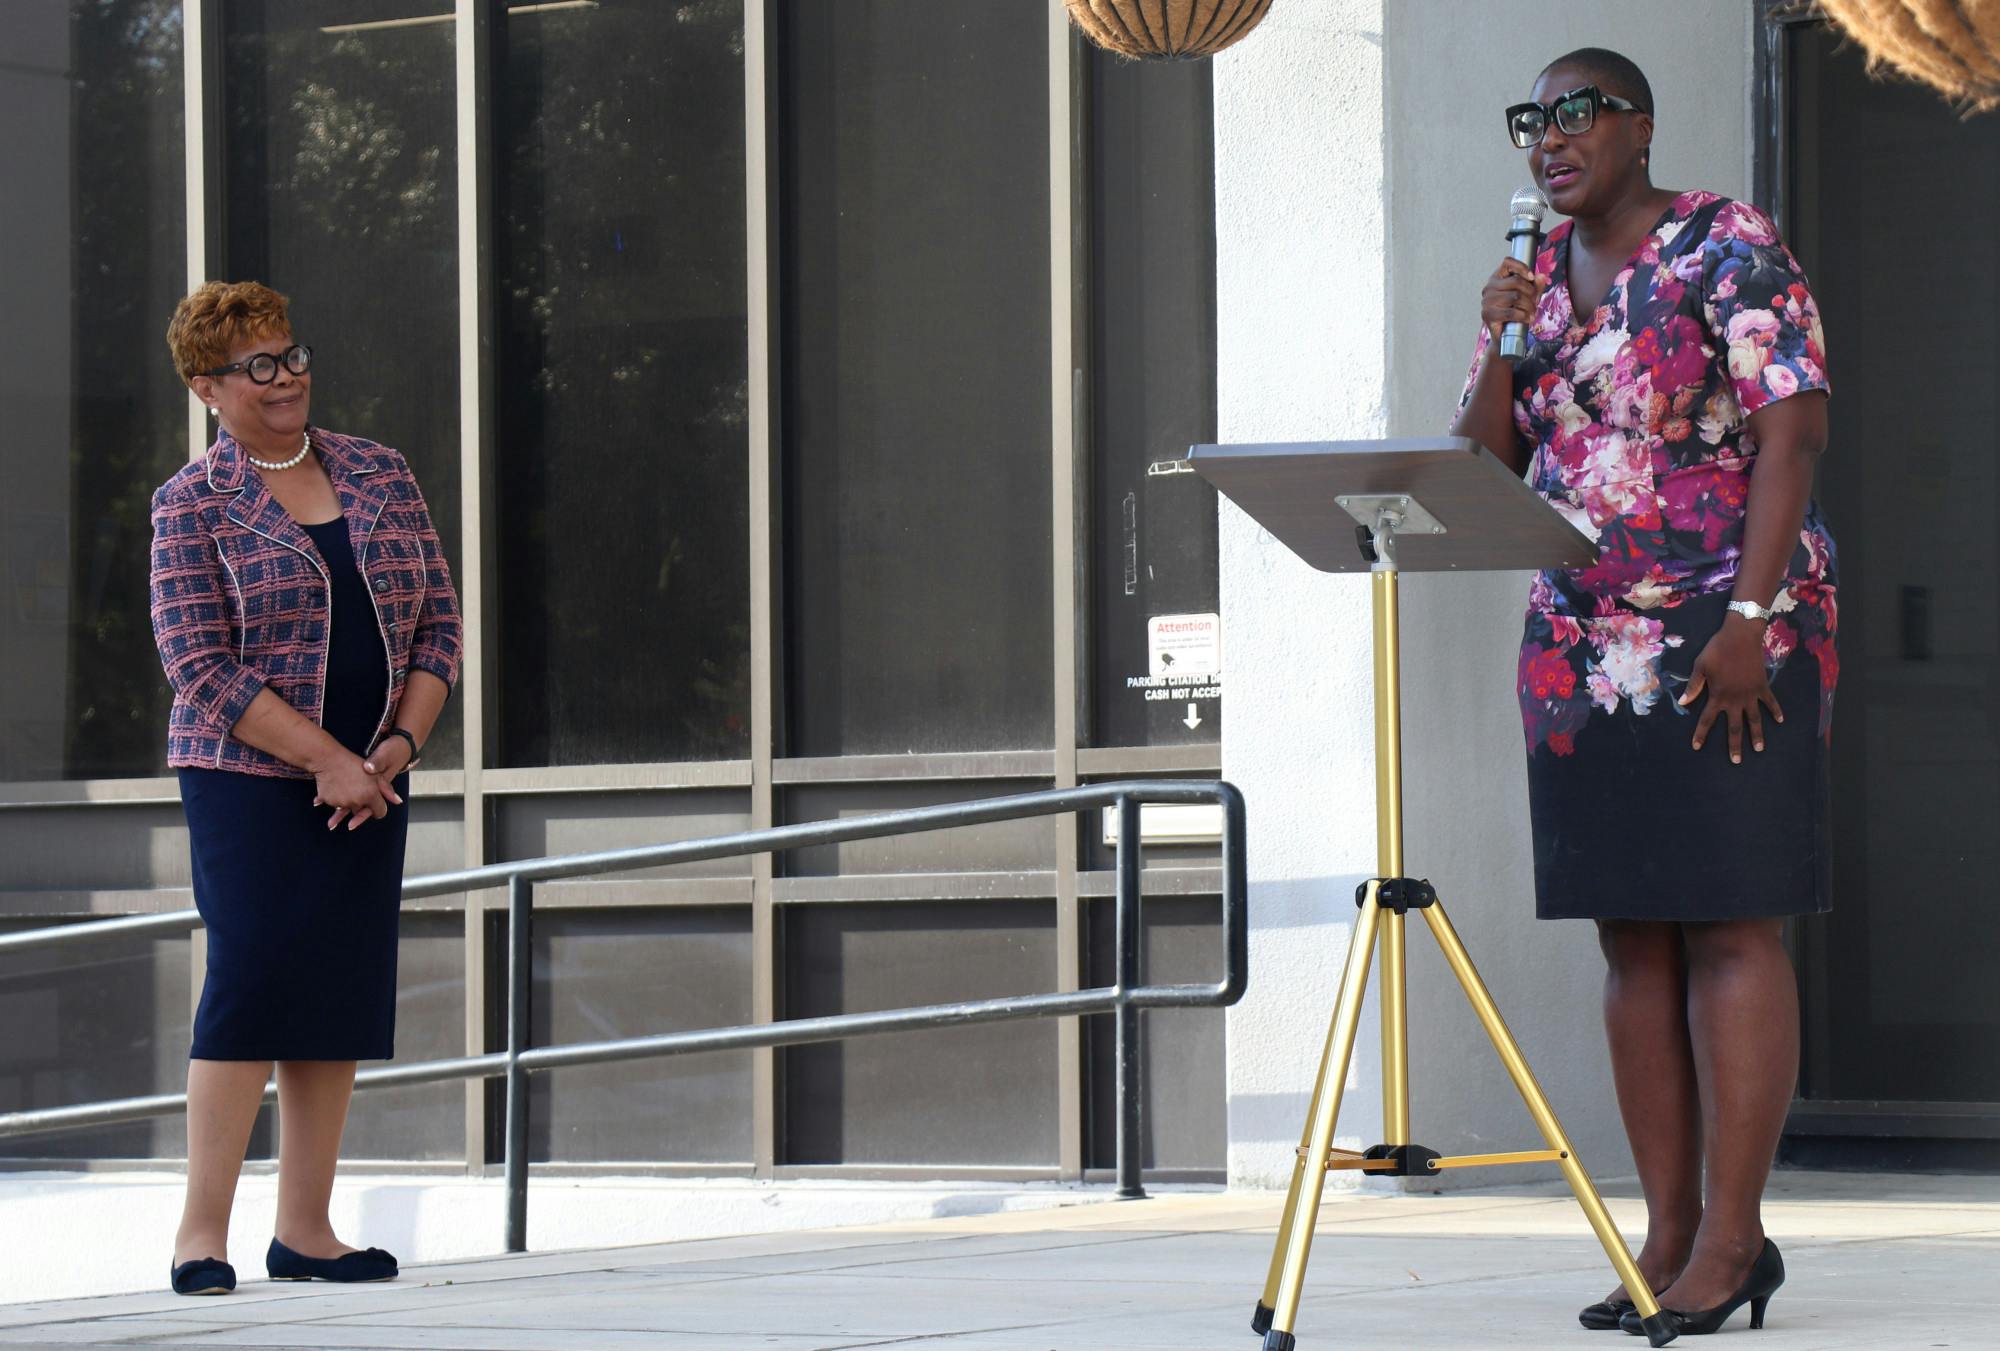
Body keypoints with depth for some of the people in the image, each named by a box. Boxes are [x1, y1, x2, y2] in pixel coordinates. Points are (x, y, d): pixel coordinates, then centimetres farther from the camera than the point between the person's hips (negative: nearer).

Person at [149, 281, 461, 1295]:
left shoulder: (379, 477, 10)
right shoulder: (193, 505, -4)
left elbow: (437, 624, 10)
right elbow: (202, 669, -11)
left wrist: (401, 743, -5)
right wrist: (327, 759, -17)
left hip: (370, 784, 5)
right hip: (247, 781, -5)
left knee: (343, 994, 4)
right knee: (252, 979, -12)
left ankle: (304, 1230, 9)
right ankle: (203, 1230, -8)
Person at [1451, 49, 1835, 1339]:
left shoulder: (1730, 249, -5)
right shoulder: (1539, 274, 14)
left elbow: (1792, 433, -12)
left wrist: (1750, 621, -19)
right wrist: (1503, 343, -7)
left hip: (1730, 641, -7)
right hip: (1583, 646, 7)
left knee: (1731, 928, -8)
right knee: (1634, 938, 4)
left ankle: (1734, 1236, -8)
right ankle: (1669, 1232, 7)